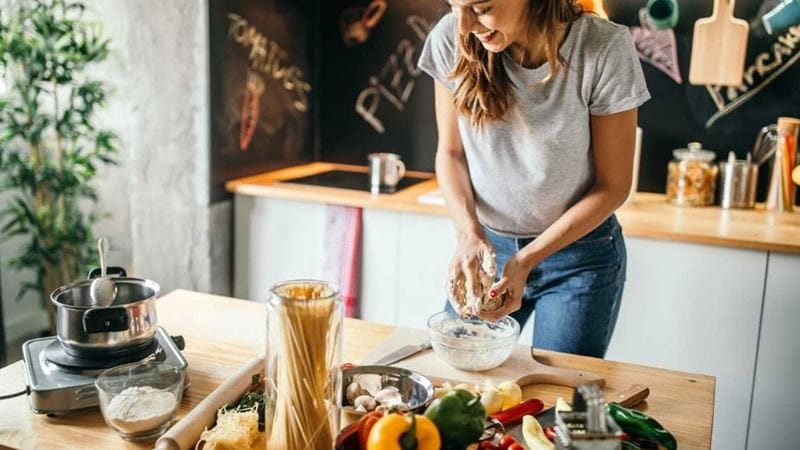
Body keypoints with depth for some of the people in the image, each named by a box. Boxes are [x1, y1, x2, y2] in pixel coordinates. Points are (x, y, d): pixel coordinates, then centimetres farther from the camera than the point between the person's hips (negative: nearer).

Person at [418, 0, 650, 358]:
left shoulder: (604, 49, -20)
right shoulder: (451, 38, -13)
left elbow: (613, 185, -12)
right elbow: (450, 153, -1)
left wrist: (527, 260, -19)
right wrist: (469, 232, -17)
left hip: (579, 253, -2)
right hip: (486, 245, 3)